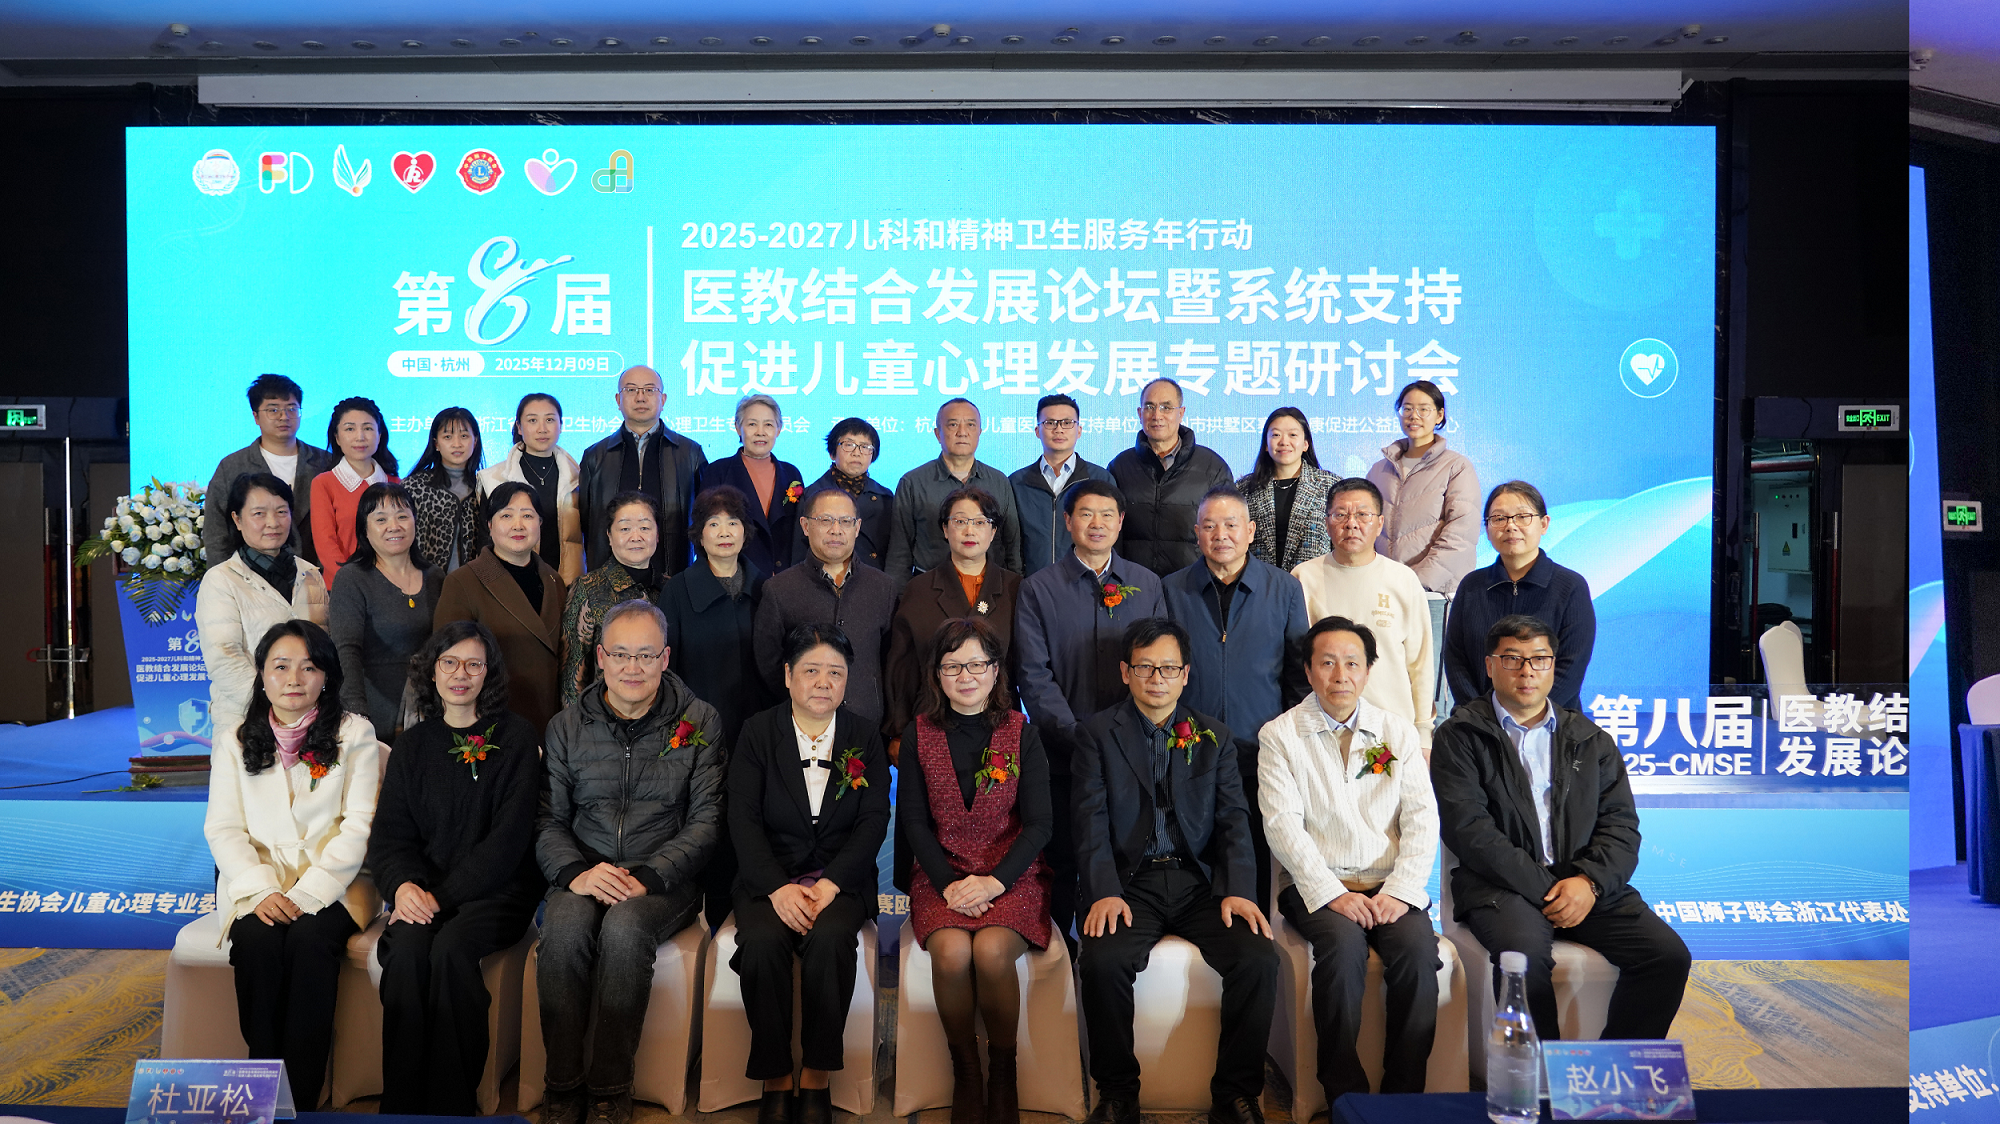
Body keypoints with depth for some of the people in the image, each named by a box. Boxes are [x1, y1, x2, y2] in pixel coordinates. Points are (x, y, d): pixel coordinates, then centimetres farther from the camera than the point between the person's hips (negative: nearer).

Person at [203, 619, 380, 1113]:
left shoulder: (354, 733, 5)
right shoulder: (234, 739, 12)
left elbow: (358, 824, -2)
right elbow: (223, 828, 4)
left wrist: (308, 893, -16)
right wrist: (261, 891, -14)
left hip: (331, 881, -2)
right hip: (258, 879, 2)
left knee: (310, 938, -31)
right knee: (256, 939, -29)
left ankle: (301, 1095, -25)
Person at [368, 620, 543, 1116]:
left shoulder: (516, 739, 2)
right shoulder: (412, 746, 15)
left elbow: (508, 838, -6)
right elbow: (389, 833, 9)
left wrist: (442, 896, -16)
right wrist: (403, 885, -14)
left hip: (496, 889, -3)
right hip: (424, 890, 3)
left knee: (450, 946, -32)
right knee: (407, 947, -29)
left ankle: (451, 1105, -22)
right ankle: (401, 1103, -21)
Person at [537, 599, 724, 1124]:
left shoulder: (700, 722, 3)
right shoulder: (567, 727, 10)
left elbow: (707, 820, -3)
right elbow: (547, 818, 6)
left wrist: (647, 877, -16)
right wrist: (575, 872, -15)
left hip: (665, 879, -2)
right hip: (585, 875, 2)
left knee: (624, 928, -33)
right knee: (565, 927, -30)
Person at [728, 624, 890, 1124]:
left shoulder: (865, 735, 8)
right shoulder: (757, 732, 6)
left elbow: (874, 820, 0)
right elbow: (743, 819, -2)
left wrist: (830, 884, -15)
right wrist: (778, 888, -17)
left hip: (841, 878, 0)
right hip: (769, 877, 0)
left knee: (830, 938, -31)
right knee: (763, 941, -30)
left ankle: (816, 1079, -18)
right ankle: (774, 1082, -16)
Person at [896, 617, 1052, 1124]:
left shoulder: (1021, 734, 1)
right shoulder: (918, 734, 5)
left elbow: (1038, 825, -2)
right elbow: (914, 821, 3)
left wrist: (994, 881, -16)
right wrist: (949, 883, -12)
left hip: (1011, 875, -1)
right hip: (940, 874, 1)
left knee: (991, 950, -30)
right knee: (952, 951, -29)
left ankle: (1003, 1073, -7)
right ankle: (965, 1073, -7)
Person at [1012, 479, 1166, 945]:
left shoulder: (1147, 584, 10)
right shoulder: (1037, 590, 3)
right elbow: (1034, 676, -3)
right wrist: (1077, 737, -12)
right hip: (1061, 752, -1)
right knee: (1061, 862, 4)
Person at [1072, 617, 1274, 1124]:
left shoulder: (1214, 738, 14)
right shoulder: (1099, 733, 7)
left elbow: (1233, 819, 6)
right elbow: (1092, 820, -2)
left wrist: (1237, 889, -12)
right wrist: (1104, 891, -18)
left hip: (1201, 881, 2)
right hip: (1130, 882, -2)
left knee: (1258, 959, -23)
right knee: (1101, 962, -30)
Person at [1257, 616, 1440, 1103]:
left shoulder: (1399, 733, 12)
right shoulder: (1279, 735, 4)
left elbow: (1422, 820, 4)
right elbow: (1283, 824, -6)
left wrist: (1400, 891, -11)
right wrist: (1331, 893, -17)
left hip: (1391, 886, 2)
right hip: (1318, 885, -2)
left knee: (1418, 950, -26)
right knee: (1343, 946, -31)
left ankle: (1404, 1095, -13)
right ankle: (1345, 1094, -17)